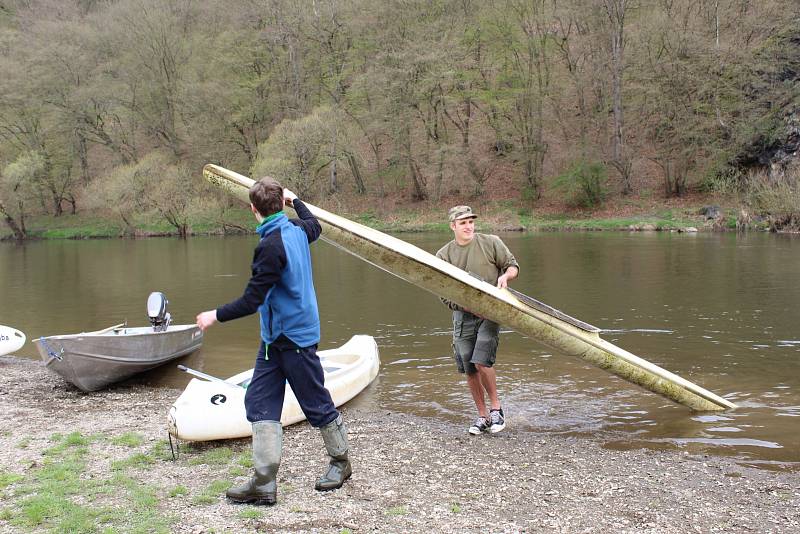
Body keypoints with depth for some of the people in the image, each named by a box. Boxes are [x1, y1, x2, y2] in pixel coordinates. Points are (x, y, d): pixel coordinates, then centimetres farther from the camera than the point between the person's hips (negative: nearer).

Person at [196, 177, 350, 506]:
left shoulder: (271, 246, -23)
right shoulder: (297, 230, 3)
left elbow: (251, 301, -22)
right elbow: (314, 227, 30)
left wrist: (215, 316, -8)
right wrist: (296, 201, 43)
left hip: (294, 339, -9)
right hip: (274, 339, 9)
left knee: (316, 403, 7)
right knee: (259, 402, 5)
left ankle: (341, 461, 26)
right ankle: (264, 482, 5)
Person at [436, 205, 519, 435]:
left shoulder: (491, 243, 2)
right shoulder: (443, 255, 5)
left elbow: (513, 266, 10)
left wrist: (505, 276, -13)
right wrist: (466, 305, -12)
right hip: (462, 315, 3)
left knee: (481, 361, -17)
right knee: (469, 369, 4)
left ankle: (496, 407, 5)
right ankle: (482, 416, 19)